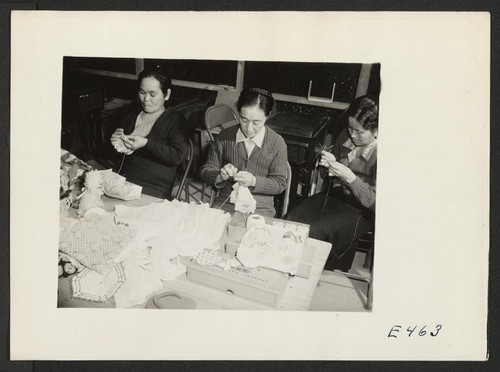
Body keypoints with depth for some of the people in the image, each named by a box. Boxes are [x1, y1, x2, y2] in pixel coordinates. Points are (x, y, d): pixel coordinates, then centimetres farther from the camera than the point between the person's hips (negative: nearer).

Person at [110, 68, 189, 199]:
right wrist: (115, 143, 2)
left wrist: (146, 144, -20)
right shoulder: (131, 115, 16)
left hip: (154, 189, -5)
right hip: (123, 181, 6)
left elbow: (178, 156, -13)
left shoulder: (176, 120, -1)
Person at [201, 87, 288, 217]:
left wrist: (254, 181, -18)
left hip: (259, 209, -1)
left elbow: (280, 183, -1)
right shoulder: (224, 137, 2)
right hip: (225, 204, 2)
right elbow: (206, 171, 6)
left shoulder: (277, 143, -4)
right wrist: (221, 175, -16)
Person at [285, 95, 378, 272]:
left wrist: (349, 177, -28)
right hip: (333, 194, 6)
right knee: (291, 220, -14)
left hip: (359, 210, -6)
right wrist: (327, 166, -11)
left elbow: (372, 201, -19)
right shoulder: (345, 137, -1)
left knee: (313, 231, -24)